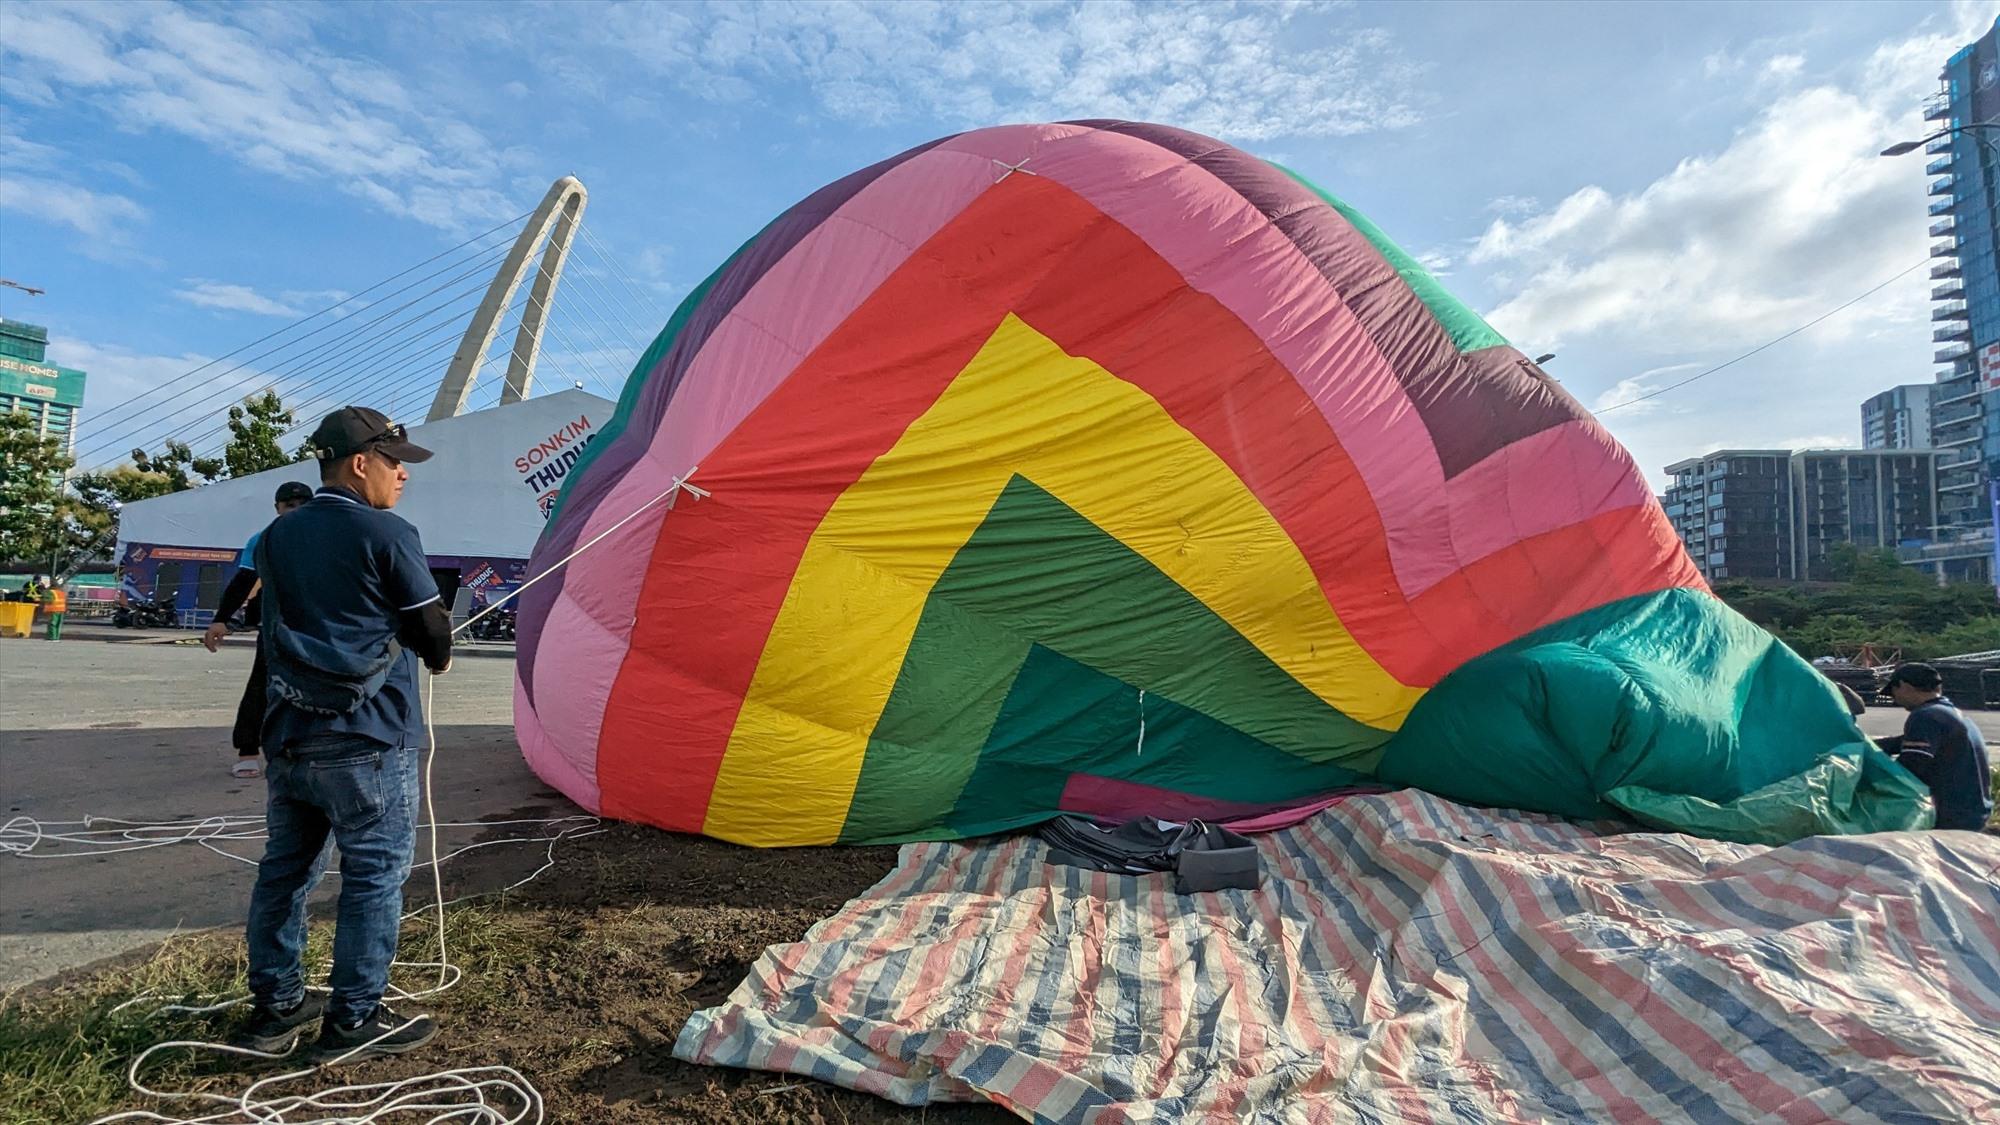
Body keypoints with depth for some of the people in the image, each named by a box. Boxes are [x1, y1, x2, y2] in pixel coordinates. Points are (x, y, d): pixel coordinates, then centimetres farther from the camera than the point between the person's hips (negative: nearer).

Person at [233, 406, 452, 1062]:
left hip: (287, 732, 8)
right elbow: (431, 627, -7)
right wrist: (439, 660, 15)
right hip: (367, 741, -7)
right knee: (375, 874, 2)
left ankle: (275, 1008, 28)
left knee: (285, 868, 16)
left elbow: (280, 625, 13)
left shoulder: (276, 537, 10)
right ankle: (353, 1022, 11)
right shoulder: (387, 535, -12)